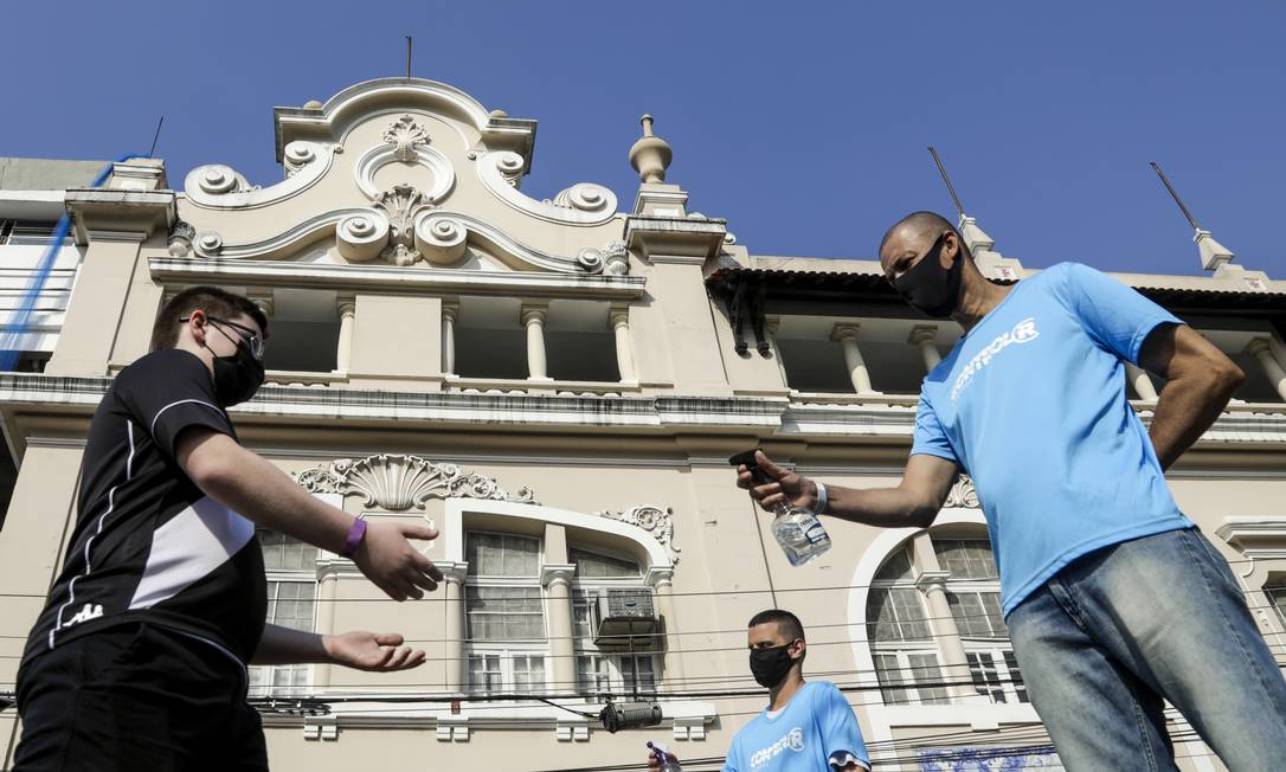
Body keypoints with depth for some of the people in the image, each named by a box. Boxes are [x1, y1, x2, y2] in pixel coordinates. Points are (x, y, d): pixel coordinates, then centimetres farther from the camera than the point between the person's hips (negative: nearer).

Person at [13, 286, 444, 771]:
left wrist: (330, 646, 26)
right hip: (125, 658, -9)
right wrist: (358, 540, -5)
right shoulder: (169, 366, 13)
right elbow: (220, 466, -9)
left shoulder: (178, 484, 37)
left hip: (203, 687, 9)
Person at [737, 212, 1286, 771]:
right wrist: (817, 496, 1)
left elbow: (1209, 371, 11)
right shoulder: (940, 388, 30)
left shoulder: (1058, 287, 17)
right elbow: (919, 501, 17)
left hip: (1136, 545, -4)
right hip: (1036, 602, 4)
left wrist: (1129, 473, 0)